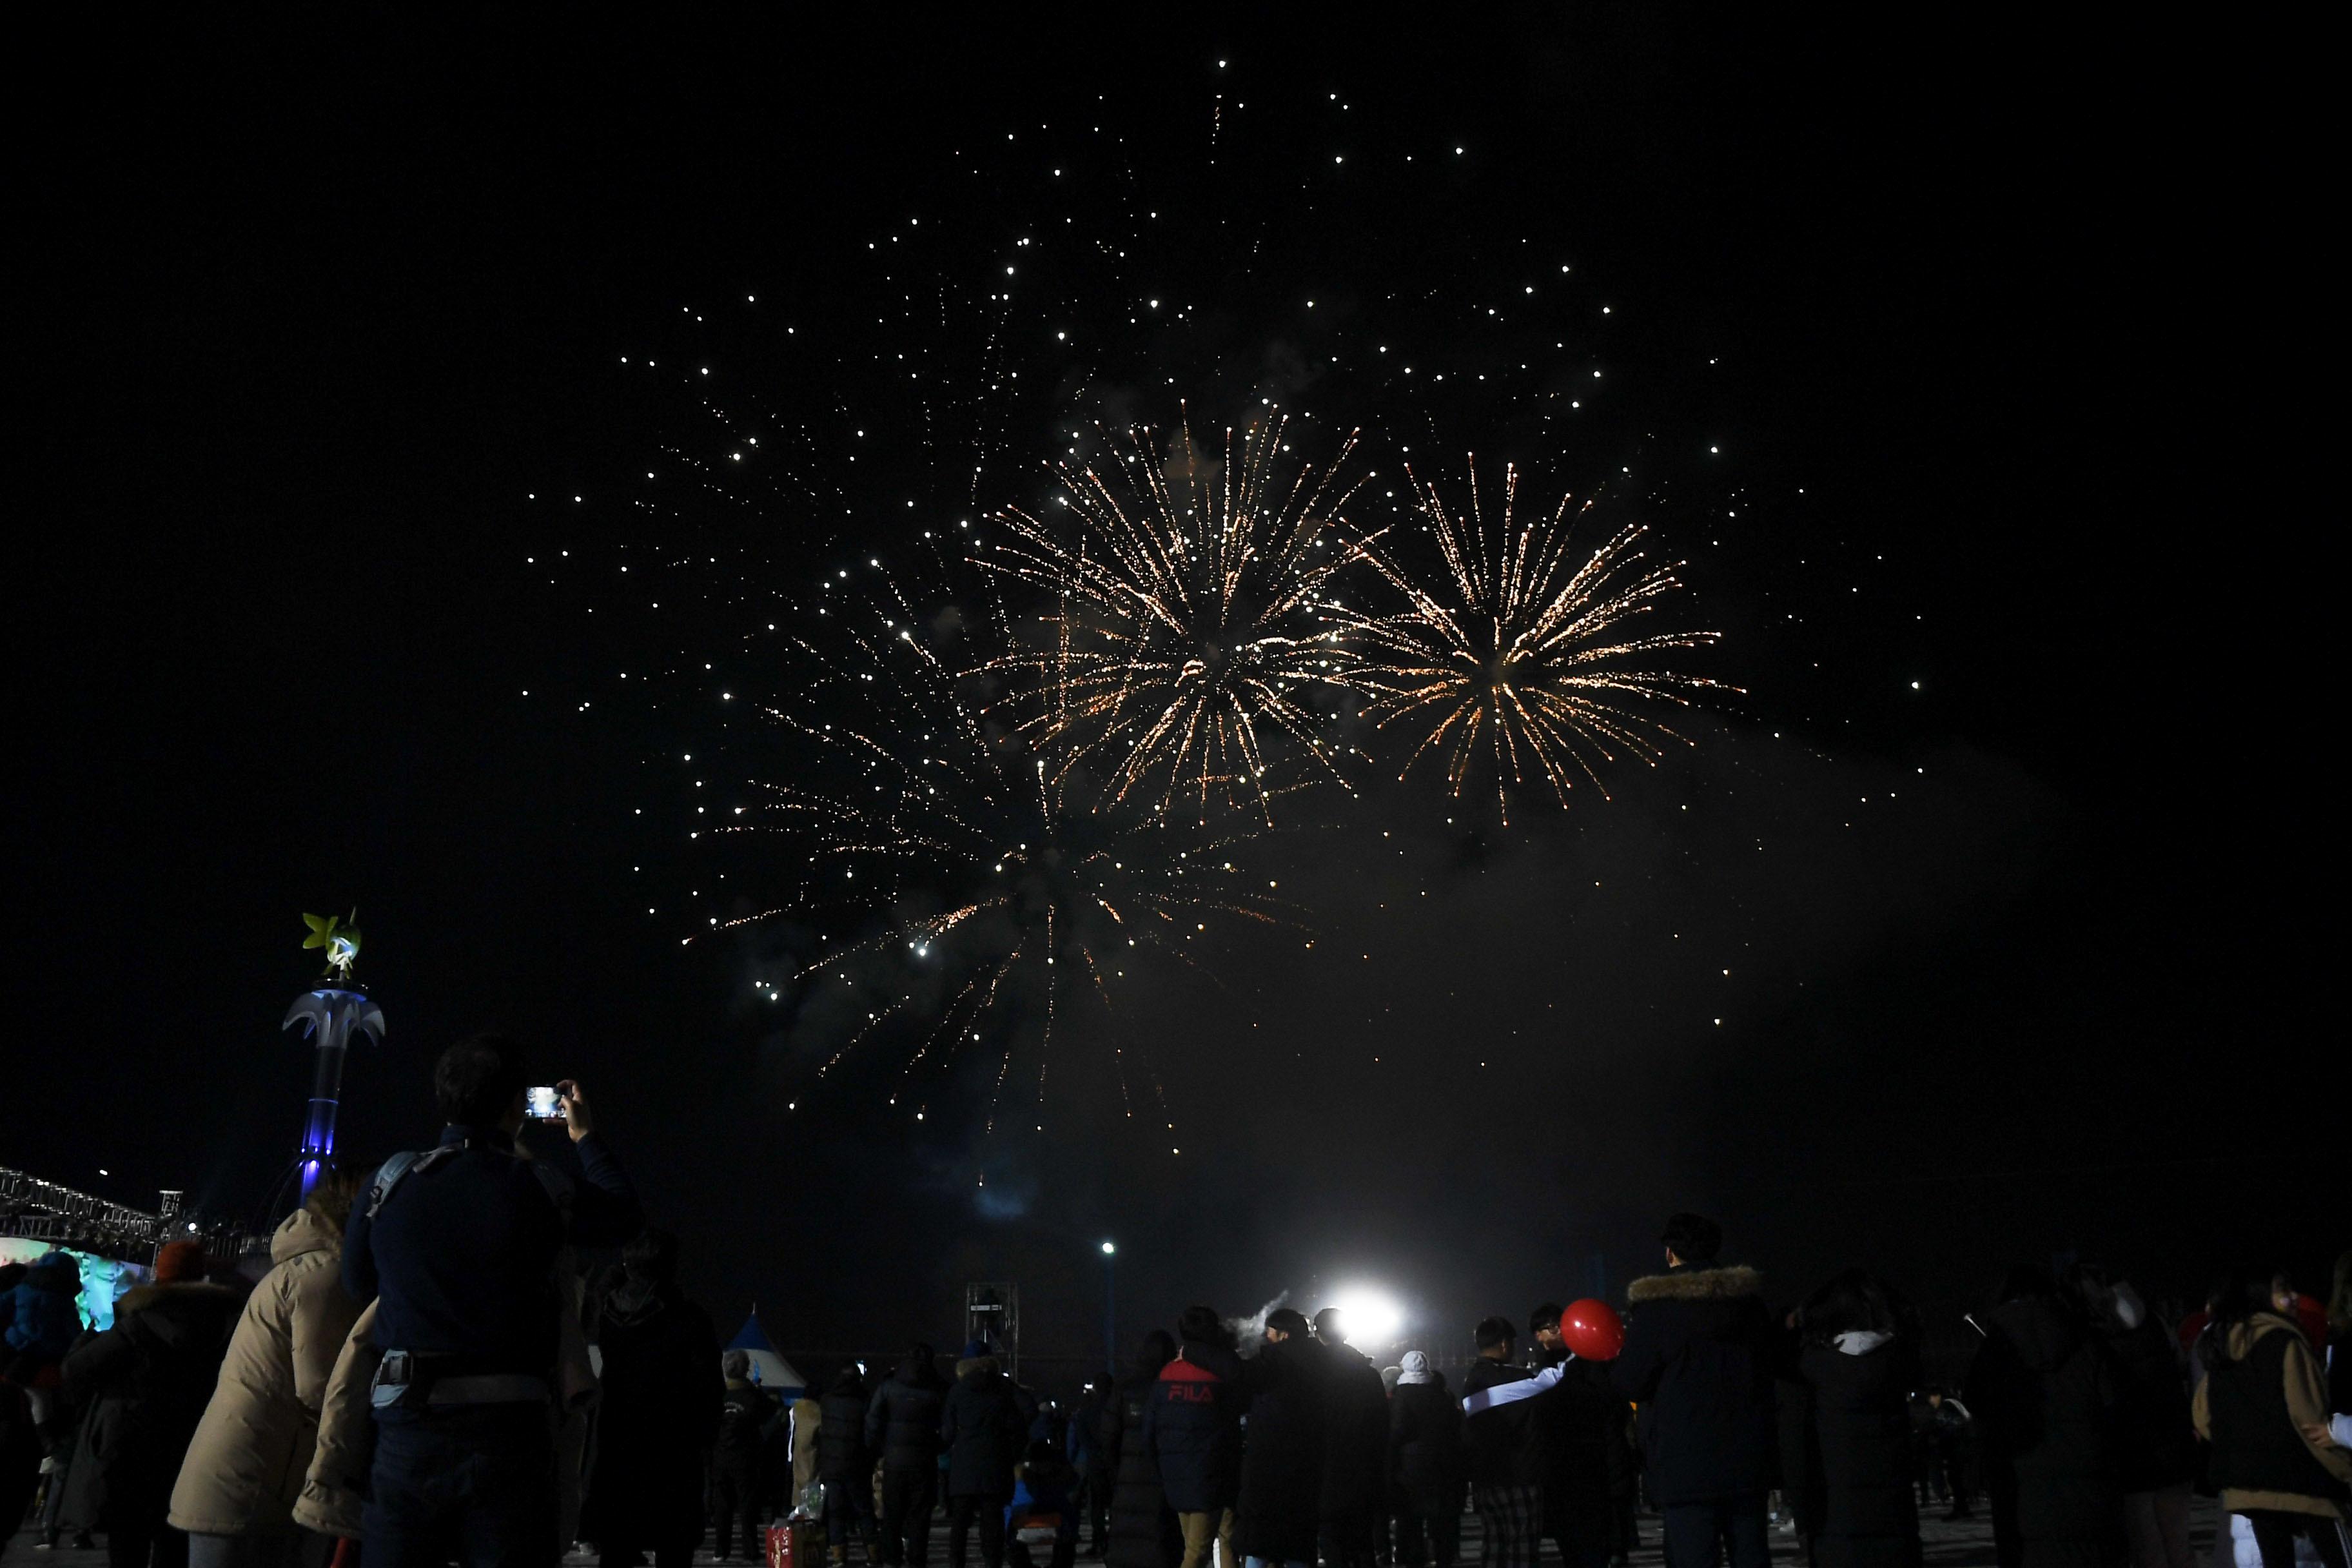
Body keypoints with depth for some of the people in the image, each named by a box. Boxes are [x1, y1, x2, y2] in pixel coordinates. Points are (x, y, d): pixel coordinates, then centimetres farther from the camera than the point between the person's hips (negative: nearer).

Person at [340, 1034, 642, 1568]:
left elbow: (358, 1286, 15)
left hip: (407, 1425, 2)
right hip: (505, 1428, -2)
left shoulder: (392, 1179, 0)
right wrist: (586, 1137, 28)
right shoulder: (537, 1187, -5)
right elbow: (624, 1217, 15)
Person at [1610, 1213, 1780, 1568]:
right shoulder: (1748, 1299, 6)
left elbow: (1630, 1383, -8)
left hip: (1686, 1467, -5)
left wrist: (1615, 1363, 13)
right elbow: (1773, 1360, 20)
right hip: (1747, 1460, 5)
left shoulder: (1657, 1305, -9)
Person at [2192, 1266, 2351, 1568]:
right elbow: (2310, 1417, -11)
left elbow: (2203, 1419, 13)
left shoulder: (2221, 1350, 13)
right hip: (2301, 1479, -6)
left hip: (2246, 1482, 6)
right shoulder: (2284, 1342, -7)